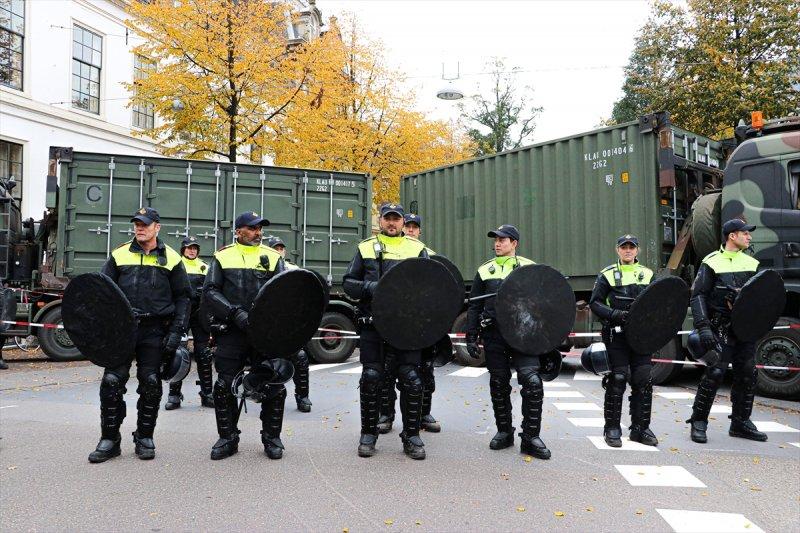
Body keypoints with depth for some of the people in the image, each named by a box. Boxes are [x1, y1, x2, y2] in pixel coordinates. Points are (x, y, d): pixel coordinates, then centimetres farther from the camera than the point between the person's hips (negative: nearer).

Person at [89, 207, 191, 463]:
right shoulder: (119, 255, 9)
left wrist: (176, 332, -3)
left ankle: (144, 438, 18)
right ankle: (109, 439, 11)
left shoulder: (171, 259, 5)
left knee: (151, 384, 4)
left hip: (155, 331, -1)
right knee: (112, 381, -3)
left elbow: (183, 297, 5)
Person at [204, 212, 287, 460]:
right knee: (225, 386, 2)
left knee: (274, 385, 1)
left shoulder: (272, 256, 10)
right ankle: (228, 438, 19)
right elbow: (210, 290, 0)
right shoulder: (223, 256, 8)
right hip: (232, 332, 0)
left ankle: (272, 438, 17)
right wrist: (235, 312, -14)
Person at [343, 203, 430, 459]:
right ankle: (369, 433, 18)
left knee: (411, 378, -1)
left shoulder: (417, 249, 11)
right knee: (371, 378, 3)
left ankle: (411, 435, 13)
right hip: (372, 323, 0)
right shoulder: (366, 248, 12)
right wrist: (372, 288, -11)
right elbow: (349, 283, 8)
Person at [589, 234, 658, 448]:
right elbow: (595, 303, -2)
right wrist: (614, 314, -17)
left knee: (643, 381, 4)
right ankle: (612, 428, 8)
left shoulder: (648, 274, 14)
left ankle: (640, 428, 16)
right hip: (616, 335, -3)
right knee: (617, 380, -3)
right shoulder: (608, 275, 3)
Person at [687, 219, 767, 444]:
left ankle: (740, 422, 22)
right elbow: (698, 296, -8)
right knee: (715, 372, -10)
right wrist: (703, 327, -17)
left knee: (747, 373, 8)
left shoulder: (751, 263, 14)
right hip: (720, 328, -6)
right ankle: (698, 422, 1)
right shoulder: (712, 262, -3)